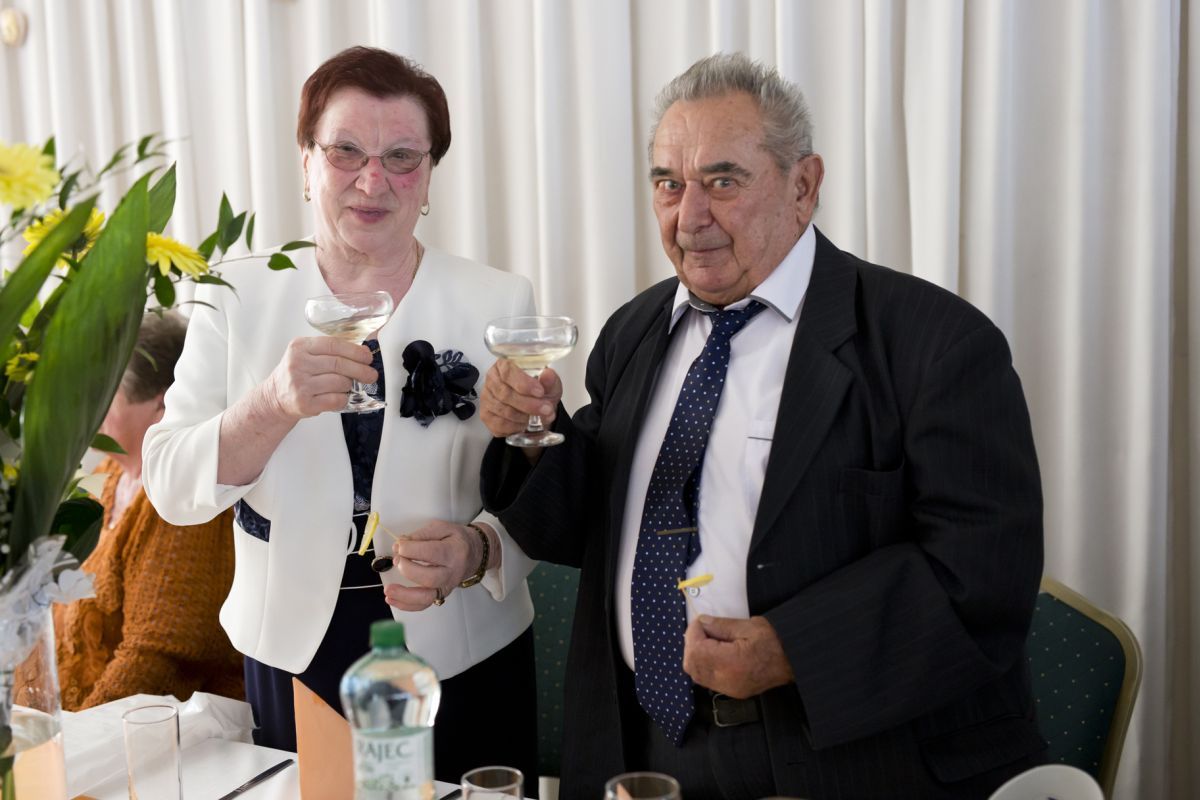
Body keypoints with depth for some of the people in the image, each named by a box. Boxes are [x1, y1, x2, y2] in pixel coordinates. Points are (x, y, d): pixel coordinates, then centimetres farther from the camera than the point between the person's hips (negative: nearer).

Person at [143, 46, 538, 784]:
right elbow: (171, 488, -7)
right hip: (293, 651, 1)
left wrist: (475, 551, -25)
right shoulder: (237, 303, -1)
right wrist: (275, 405, -25)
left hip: (461, 658, 0)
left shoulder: (499, 303, -4)